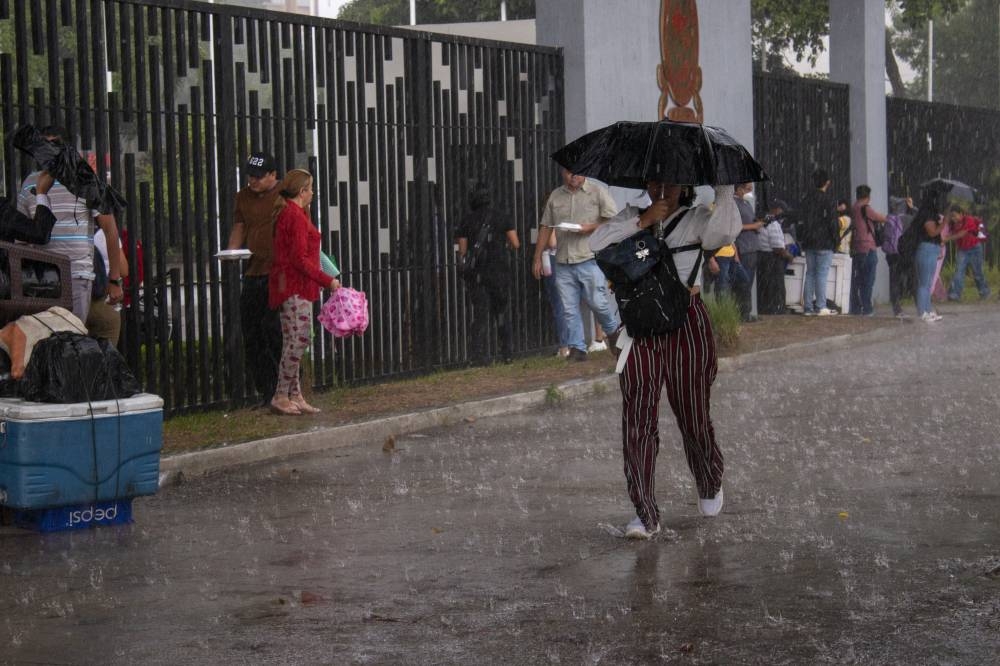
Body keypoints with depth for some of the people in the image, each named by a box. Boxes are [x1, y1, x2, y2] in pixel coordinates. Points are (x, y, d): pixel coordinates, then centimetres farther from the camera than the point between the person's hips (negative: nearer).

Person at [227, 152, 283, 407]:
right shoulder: (243, 197, 15)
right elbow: (239, 228, 20)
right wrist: (231, 250, 0)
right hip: (253, 272, 6)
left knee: (273, 329, -11)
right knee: (251, 335, 5)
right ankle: (264, 391, 13)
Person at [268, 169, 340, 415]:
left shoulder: (286, 213, 15)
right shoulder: (296, 216, -15)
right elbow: (300, 259, -19)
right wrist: (327, 281, -16)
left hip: (289, 285, 10)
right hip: (296, 286, -10)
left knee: (293, 342, 10)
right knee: (299, 340, -9)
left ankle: (294, 395, 13)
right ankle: (281, 396, -7)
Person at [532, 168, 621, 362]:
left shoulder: (598, 191, 2)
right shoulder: (555, 196, 13)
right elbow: (545, 227, 16)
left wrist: (591, 227, -14)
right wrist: (537, 257, 12)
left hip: (589, 260, -4)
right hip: (563, 262, 4)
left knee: (597, 302, -6)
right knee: (569, 309, 2)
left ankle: (615, 332, 20)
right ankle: (577, 348, 7)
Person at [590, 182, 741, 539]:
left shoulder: (696, 219, 2)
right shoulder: (632, 215, 12)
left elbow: (725, 231, -20)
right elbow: (598, 242, -5)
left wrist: (724, 190, -22)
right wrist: (643, 221, -12)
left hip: (686, 325, -2)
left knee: (693, 416, 9)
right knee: (638, 421, -5)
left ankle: (710, 487, 38)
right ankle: (645, 515, -1)